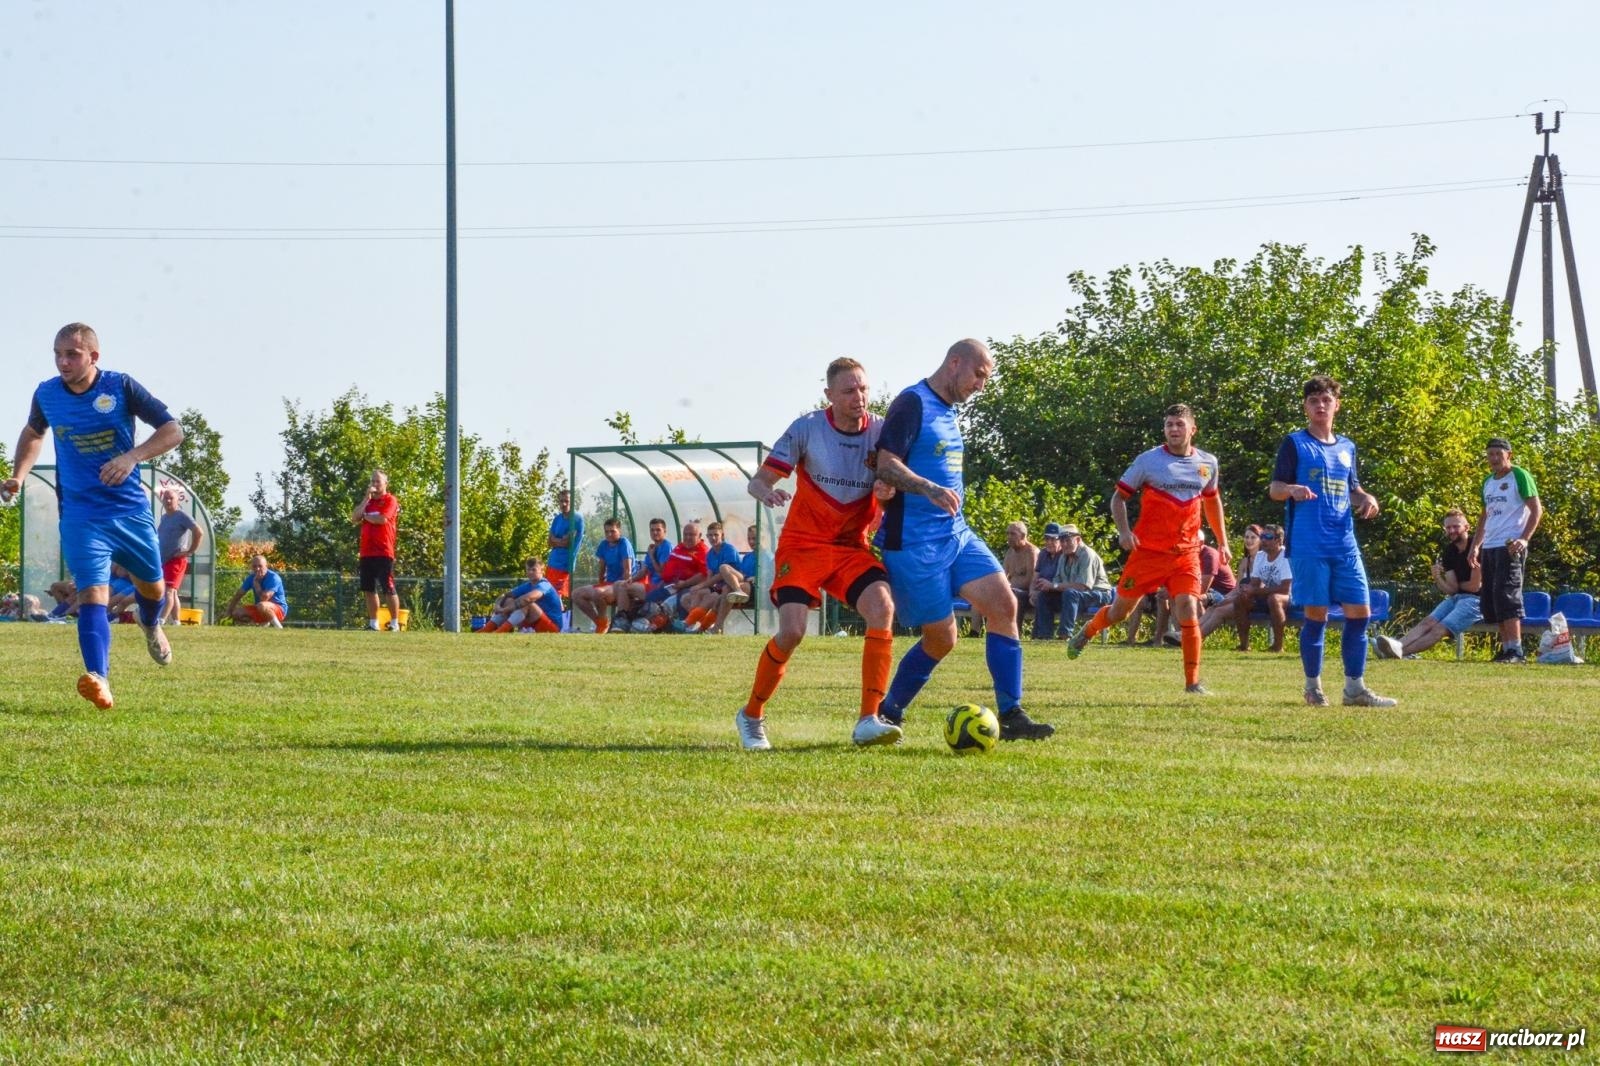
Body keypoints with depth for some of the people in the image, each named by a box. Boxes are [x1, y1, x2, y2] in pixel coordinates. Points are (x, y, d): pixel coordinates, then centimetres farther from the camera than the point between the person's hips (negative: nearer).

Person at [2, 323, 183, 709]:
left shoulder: (120, 387, -11)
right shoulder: (46, 395, -2)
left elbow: (173, 430, -13)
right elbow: (33, 433, 21)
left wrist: (133, 456, -29)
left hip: (131, 509, 0)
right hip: (81, 514, 0)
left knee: (152, 587, 18)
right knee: (92, 592, -21)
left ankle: (151, 626, 56)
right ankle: (99, 681, -37)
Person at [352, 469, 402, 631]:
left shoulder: (390, 501, -3)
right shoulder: (367, 502, 18)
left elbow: (382, 519, -18)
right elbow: (354, 518, 5)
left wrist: (365, 516, 0)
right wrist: (367, 498, 0)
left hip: (384, 552, -7)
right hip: (366, 553, 7)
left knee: (388, 588, -6)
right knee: (370, 589, 8)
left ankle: (395, 624, -3)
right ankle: (373, 624, 13)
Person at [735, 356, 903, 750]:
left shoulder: (880, 432, -4)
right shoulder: (807, 428, -9)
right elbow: (758, 481, -6)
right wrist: (767, 492, -31)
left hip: (851, 546, 2)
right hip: (803, 543, -2)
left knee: (882, 607, -24)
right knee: (792, 631, -18)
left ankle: (868, 721, -23)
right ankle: (751, 716, 7)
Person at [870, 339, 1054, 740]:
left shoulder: (949, 412, 17)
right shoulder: (912, 404, -11)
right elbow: (886, 464, -20)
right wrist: (930, 489, -33)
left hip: (956, 534, 8)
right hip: (914, 539, -8)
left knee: (1003, 604, -7)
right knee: (941, 638, -4)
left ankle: (1011, 717, -5)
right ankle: (887, 714, 16)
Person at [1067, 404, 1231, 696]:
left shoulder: (1207, 463, 6)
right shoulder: (1148, 461, -5)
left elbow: (1211, 500, 24)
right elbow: (1119, 496, 2)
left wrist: (1222, 542, 23)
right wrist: (1124, 531, -13)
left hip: (1186, 553, 2)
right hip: (1148, 550, -2)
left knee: (1188, 610, -15)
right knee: (1121, 608, 8)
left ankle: (1192, 682, -9)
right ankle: (1085, 634, 40)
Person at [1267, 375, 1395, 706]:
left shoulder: (1347, 447, 17)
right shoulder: (1295, 443, 2)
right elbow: (1274, 489, -2)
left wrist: (1366, 498, 2)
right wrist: (1292, 489, -25)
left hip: (1345, 545, 5)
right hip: (1308, 545, -5)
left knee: (1359, 612, 0)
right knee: (1316, 614, -3)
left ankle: (1355, 688, 6)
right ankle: (1313, 687, 8)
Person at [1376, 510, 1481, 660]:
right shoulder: (1449, 551, 11)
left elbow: (1475, 586, -13)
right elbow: (1451, 589, 3)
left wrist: (1458, 585, 1)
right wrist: (1437, 579, -14)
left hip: (1474, 599, -8)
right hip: (1455, 597, 8)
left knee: (1439, 629, -24)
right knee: (1427, 622, -16)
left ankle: (1401, 650, -45)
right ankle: (1399, 645, -38)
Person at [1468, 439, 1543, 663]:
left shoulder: (1520, 476, -5)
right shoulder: (1488, 482, 18)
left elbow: (1537, 510, -8)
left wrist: (1524, 539, -18)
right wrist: (1475, 545, 17)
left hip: (1510, 547, -8)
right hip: (1489, 548, 8)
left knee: (1506, 596, -15)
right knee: (1488, 600, 6)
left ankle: (1515, 650, -16)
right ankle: (1505, 647, 12)